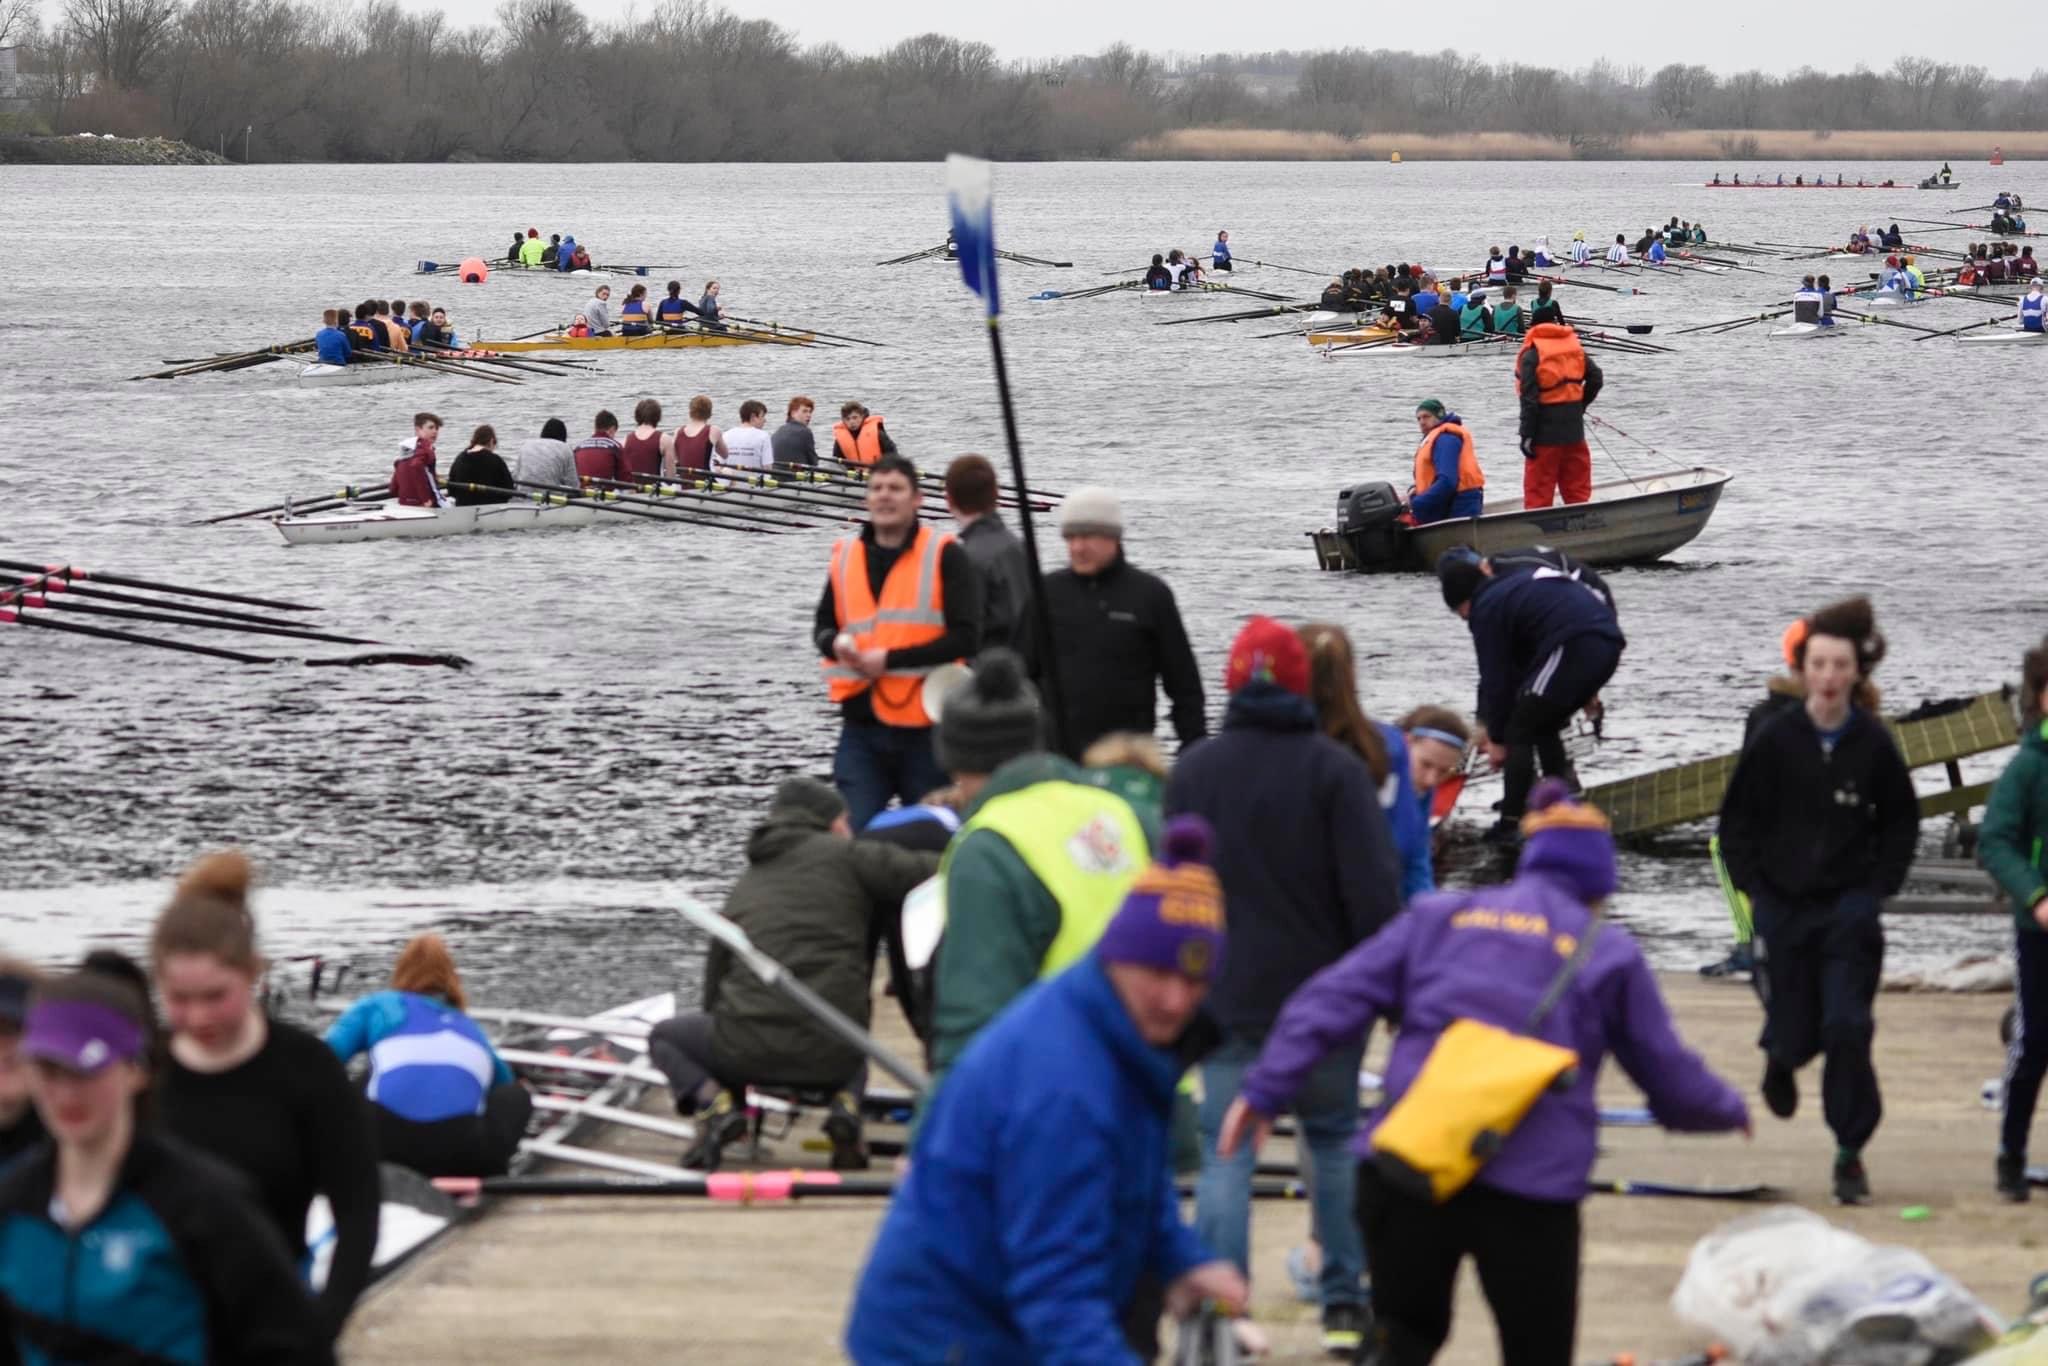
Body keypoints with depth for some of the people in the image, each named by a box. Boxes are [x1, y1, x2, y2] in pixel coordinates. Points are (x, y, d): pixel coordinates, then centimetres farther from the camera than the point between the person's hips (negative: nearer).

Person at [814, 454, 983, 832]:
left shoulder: (945, 556, -6)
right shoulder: (846, 555, 8)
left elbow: (965, 638, -13)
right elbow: (822, 626, 19)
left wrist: (891, 659, -18)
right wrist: (835, 644, -7)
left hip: (926, 729, -3)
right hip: (861, 727, 3)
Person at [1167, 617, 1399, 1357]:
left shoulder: (1193, 771, 2)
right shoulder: (1336, 769, -7)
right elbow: (1374, 889, -10)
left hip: (1228, 997, 1)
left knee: (1225, 1151, 1)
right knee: (1335, 1138, 14)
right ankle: (1345, 1303, 14)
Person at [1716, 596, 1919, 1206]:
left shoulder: (1873, 744, -4)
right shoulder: (1775, 740, -6)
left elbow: (1901, 822, 8)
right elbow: (1737, 822, 3)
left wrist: (1878, 886, 0)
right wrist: (1755, 889, -4)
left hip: (1849, 909, 0)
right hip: (1784, 905, 0)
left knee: (1848, 1029, -10)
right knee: (1795, 1032, 5)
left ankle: (1850, 1151, 0)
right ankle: (1781, 1062, 44)